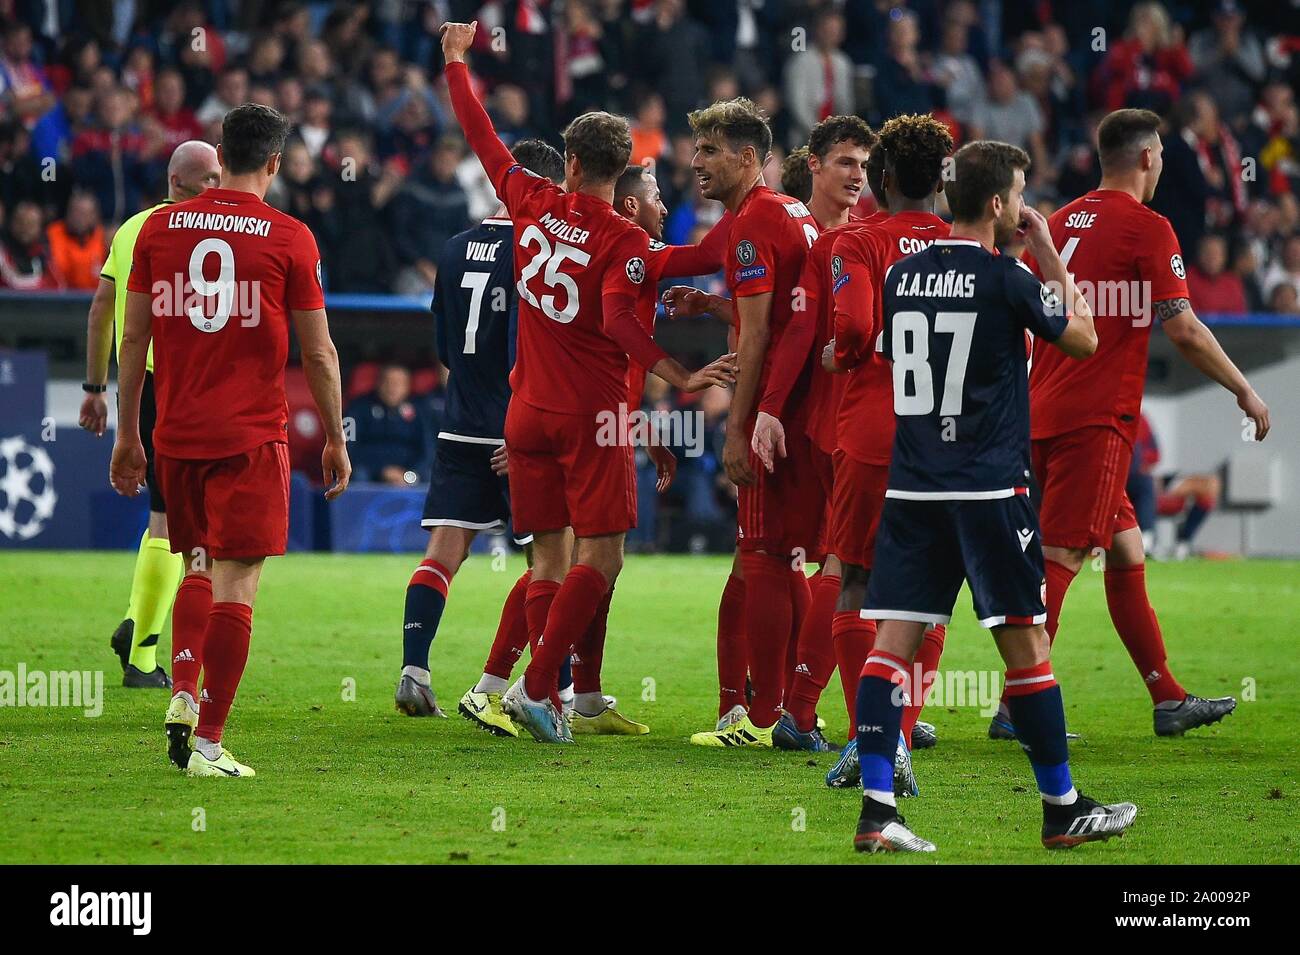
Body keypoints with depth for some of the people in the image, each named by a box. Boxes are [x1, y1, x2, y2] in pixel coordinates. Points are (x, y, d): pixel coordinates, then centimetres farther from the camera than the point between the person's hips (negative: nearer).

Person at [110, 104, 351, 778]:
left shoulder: (159, 228, 4)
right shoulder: (289, 238, -5)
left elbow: (133, 338, 7)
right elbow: (319, 354, -1)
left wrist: (128, 435, 15)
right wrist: (335, 440, 10)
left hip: (177, 436, 4)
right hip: (252, 437, -4)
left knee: (199, 564, 21)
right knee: (235, 585, -2)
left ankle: (182, 692, 1)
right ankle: (207, 743, -5)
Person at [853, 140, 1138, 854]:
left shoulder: (902, 276, 7)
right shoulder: (1006, 279, -9)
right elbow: (1084, 340, 4)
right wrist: (1051, 257, 10)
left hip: (911, 486, 5)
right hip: (990, 487, -5)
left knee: (894, 639, 0)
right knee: (1025, 645, 3)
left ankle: (876, 809, -8)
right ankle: (1063, 811, 10)